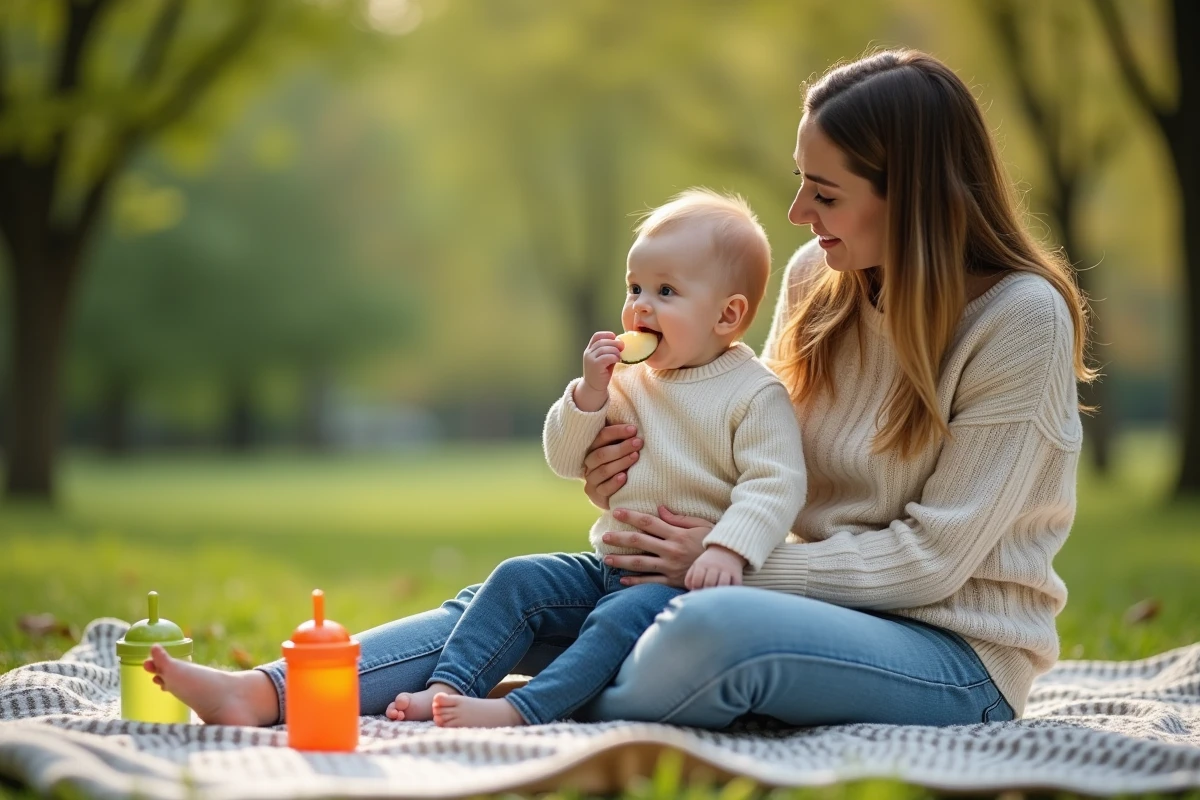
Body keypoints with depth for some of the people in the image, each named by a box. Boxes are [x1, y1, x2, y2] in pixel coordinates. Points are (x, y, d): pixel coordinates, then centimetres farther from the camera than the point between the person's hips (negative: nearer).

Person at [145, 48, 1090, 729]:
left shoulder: (1023, 318, -16)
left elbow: (932, 556, -16)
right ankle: (267, 694, -16)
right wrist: (640, 480, -7)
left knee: (712, 626, -38)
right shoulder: (818, 278, 4)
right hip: (815, 599, 7)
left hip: (957, 652, -6)